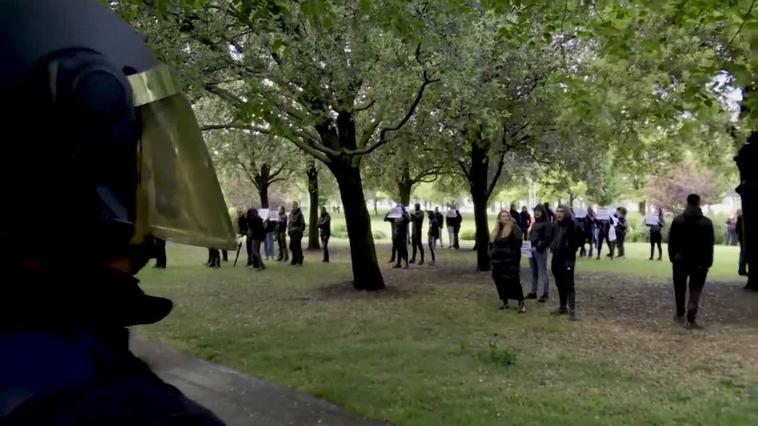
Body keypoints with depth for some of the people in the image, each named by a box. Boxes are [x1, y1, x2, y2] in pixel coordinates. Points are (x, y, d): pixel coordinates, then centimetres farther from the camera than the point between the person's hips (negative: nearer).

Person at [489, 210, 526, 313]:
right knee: (500, 281, 9)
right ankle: (505, 302, 22)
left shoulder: (514, 229, -6)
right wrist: (491, 256, 10)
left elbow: (517, 245, -13)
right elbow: (491, 244, 20)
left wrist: (515, 260, -18)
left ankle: (521, 303, -2)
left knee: (514, 281, -10)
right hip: (498, 261, 7)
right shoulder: (496, 230, 16)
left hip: (510, 261, -7)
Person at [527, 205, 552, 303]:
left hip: (540, 251, -8)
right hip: (531, 250, 8)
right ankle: (533, 292, 19)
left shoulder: (547, 224, -7)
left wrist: (537, 247, -20)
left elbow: (548, 239, -14)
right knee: (533, 272, 12)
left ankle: (545, 294, 3)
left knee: (543, 272, -2)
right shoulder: (534, 223, 18)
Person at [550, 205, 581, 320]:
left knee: (568, 285, -8)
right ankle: (563, 307, 24)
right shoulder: (556, 225, 11)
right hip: (556, 259, 7)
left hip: (567, 259, -7)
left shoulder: (573, 225, -12)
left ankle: (572, 310, -4)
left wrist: (572, 249, -14)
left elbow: (580, 238, -16)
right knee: (560, 285, 14)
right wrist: (552, 247, 8)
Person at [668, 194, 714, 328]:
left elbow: (671, 242, 0)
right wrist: (708, 262, 0)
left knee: (680, 289, 15)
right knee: (695, 290, 1)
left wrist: (672, 257, 7)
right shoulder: (707, 223, -4)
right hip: (699, 262, -1)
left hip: (680, 260, 1)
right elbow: (709, 245, -4)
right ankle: (691, 319, -9)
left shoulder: (677, 220, -2)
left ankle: (680, 315, 26)